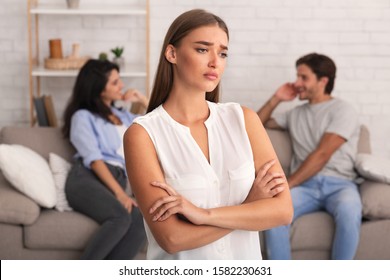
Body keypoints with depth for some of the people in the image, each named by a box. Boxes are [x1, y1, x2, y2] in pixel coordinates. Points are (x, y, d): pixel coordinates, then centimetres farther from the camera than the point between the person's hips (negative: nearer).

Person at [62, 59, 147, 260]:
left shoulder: (124, 117, 30)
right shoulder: (83, 116, 11)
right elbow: (93, 159, -5)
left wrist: (142, 99, 29)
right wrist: (119, 193, -18)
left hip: (116, 181, 5)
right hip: (86, 178, -5)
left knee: (141, 220, -32)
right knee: (121, 217, -37)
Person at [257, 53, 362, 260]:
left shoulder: (342, 111, 2)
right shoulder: (295, 114, 22)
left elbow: (321, 155, -10)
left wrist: (286, 185, -14)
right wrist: (276, 99, 18)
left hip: (338, 184, -3)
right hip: (305, 185, 4)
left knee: (349, 213, -39)